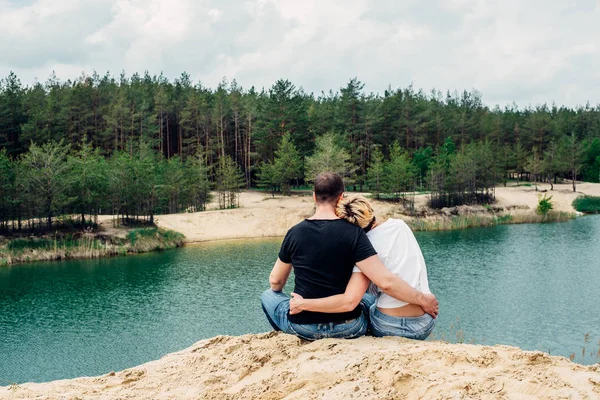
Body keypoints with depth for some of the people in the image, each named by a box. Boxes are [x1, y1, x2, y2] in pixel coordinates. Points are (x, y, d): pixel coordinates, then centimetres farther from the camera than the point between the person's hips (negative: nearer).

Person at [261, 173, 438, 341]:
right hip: (347, 330, 0)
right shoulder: (353, 233, -13)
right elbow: (386, 282, -20)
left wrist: (276, 289, 32)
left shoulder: (295, 233, -5)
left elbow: (275, 281, 8)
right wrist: (423, 299, -6)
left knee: (268, 295, 29)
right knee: (371, 299, 32)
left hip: (302, 328, 0)